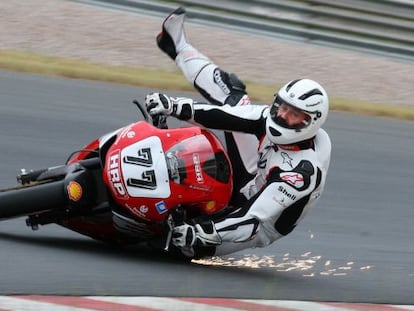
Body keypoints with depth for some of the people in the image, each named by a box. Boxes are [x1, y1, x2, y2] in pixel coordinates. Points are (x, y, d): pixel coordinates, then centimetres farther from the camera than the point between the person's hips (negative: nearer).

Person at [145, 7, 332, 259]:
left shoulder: (303, 170, -39)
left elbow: (254, 221, -43)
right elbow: (227, 115, -16)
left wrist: (201, 233, -52)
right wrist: (174, 106, -27)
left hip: (259, 228, -7)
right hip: (251, 183, 7)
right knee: (232, 92, 7)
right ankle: (178, 46, 17)